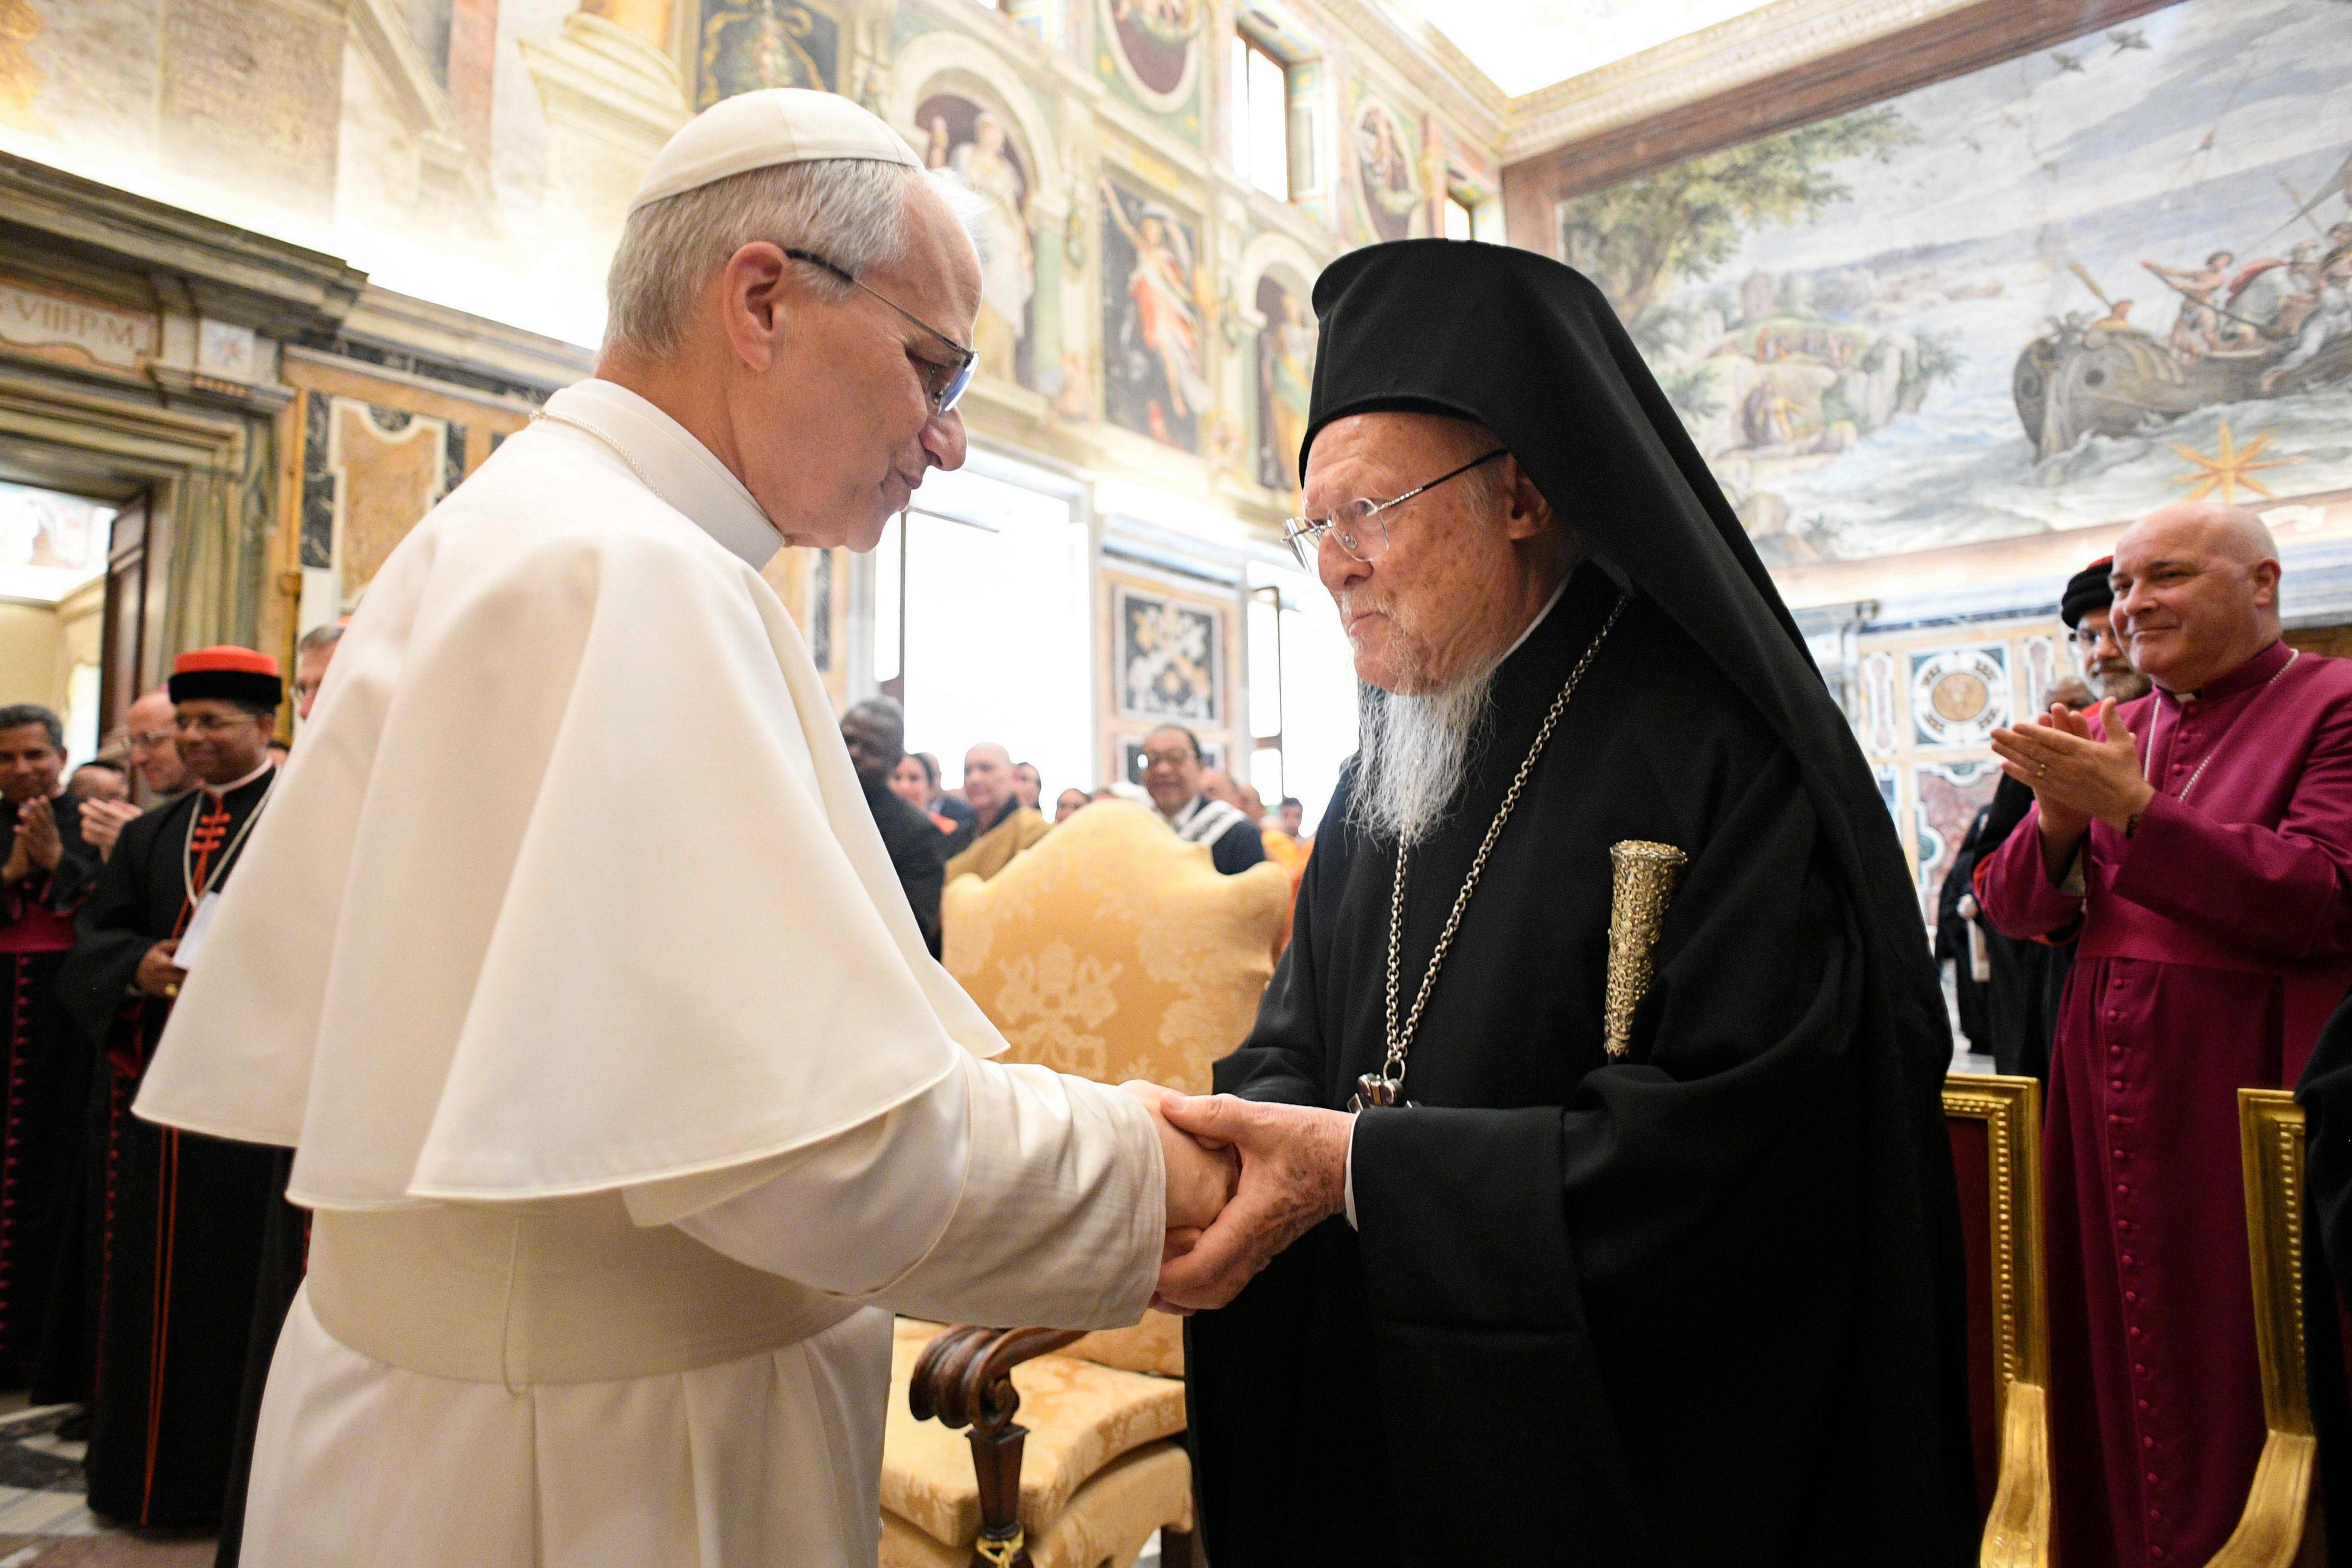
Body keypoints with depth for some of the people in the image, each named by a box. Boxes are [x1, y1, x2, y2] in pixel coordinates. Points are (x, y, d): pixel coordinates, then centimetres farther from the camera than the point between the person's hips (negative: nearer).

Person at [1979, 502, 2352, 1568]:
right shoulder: (2107, 732, 13)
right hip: (2102, 1094, 5)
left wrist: (2133, 807, -20)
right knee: (2108, 1373, 14)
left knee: (2228, 1390, 5)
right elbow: (2012, 909, 9)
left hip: (2244, 1095, -5)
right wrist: (2060, 820, -11)